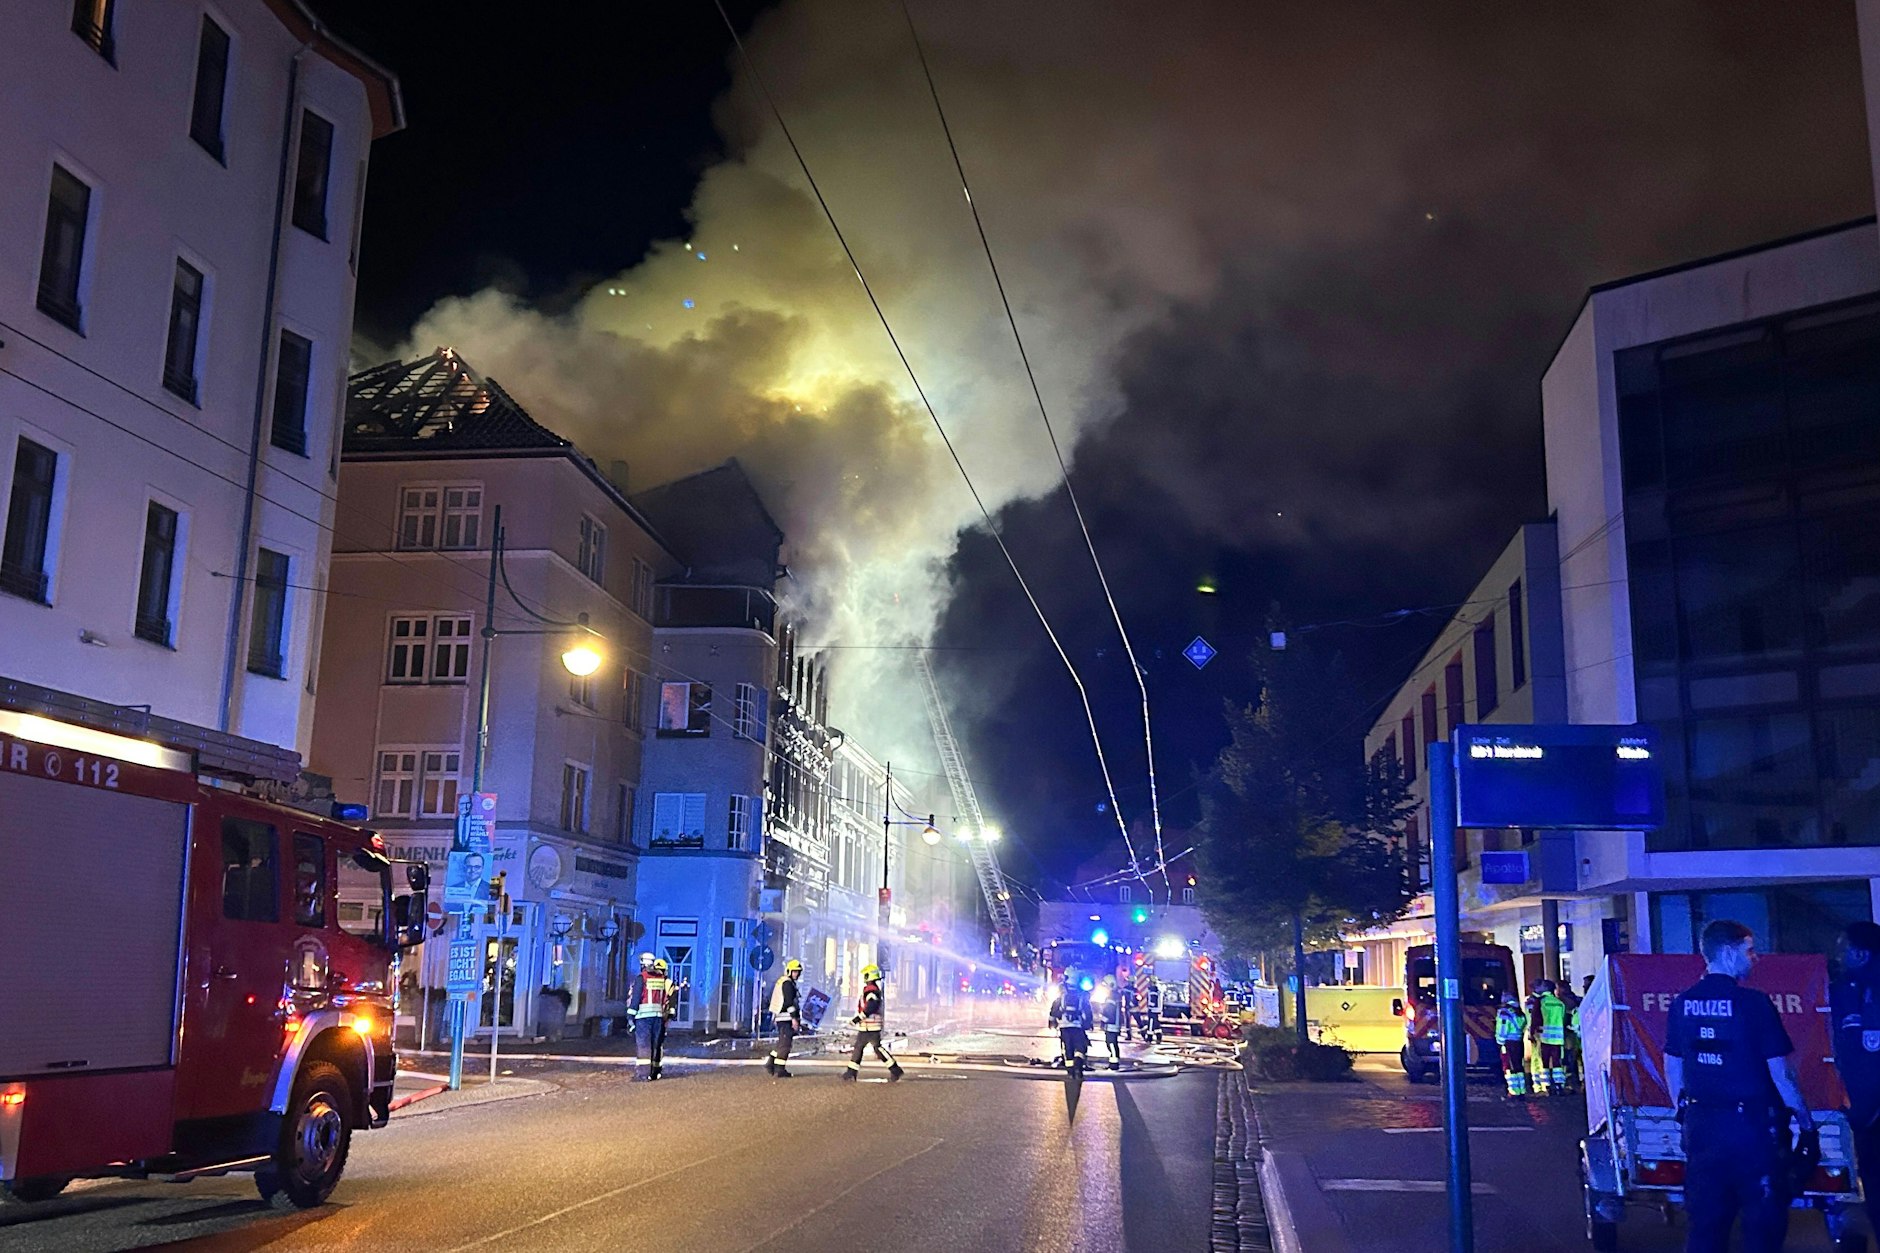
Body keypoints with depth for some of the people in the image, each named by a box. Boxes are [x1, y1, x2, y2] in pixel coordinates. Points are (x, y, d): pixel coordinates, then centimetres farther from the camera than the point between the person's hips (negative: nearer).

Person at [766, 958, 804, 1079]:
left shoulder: (781, 982, 20)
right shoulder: (787, 983, -11)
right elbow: (789, 1002, -19)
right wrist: (794, 1018, -20)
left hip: (779, 1017, 10)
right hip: (786, 1018, -10)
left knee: (782, 1043, 17)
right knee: (785, 1043, -6)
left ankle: (769, 1064, 17)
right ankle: (779, 1070, -5)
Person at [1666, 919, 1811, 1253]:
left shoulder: (1682, 1003, 3)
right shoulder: (1754, 1003, -13)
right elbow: (1779, 1070, -10)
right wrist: (1803, 1115, 3)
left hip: (1700, 1123, 5)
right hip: (1750, 1123, -5)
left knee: (1705, 1218, 12)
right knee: (1764, 1220, 8)